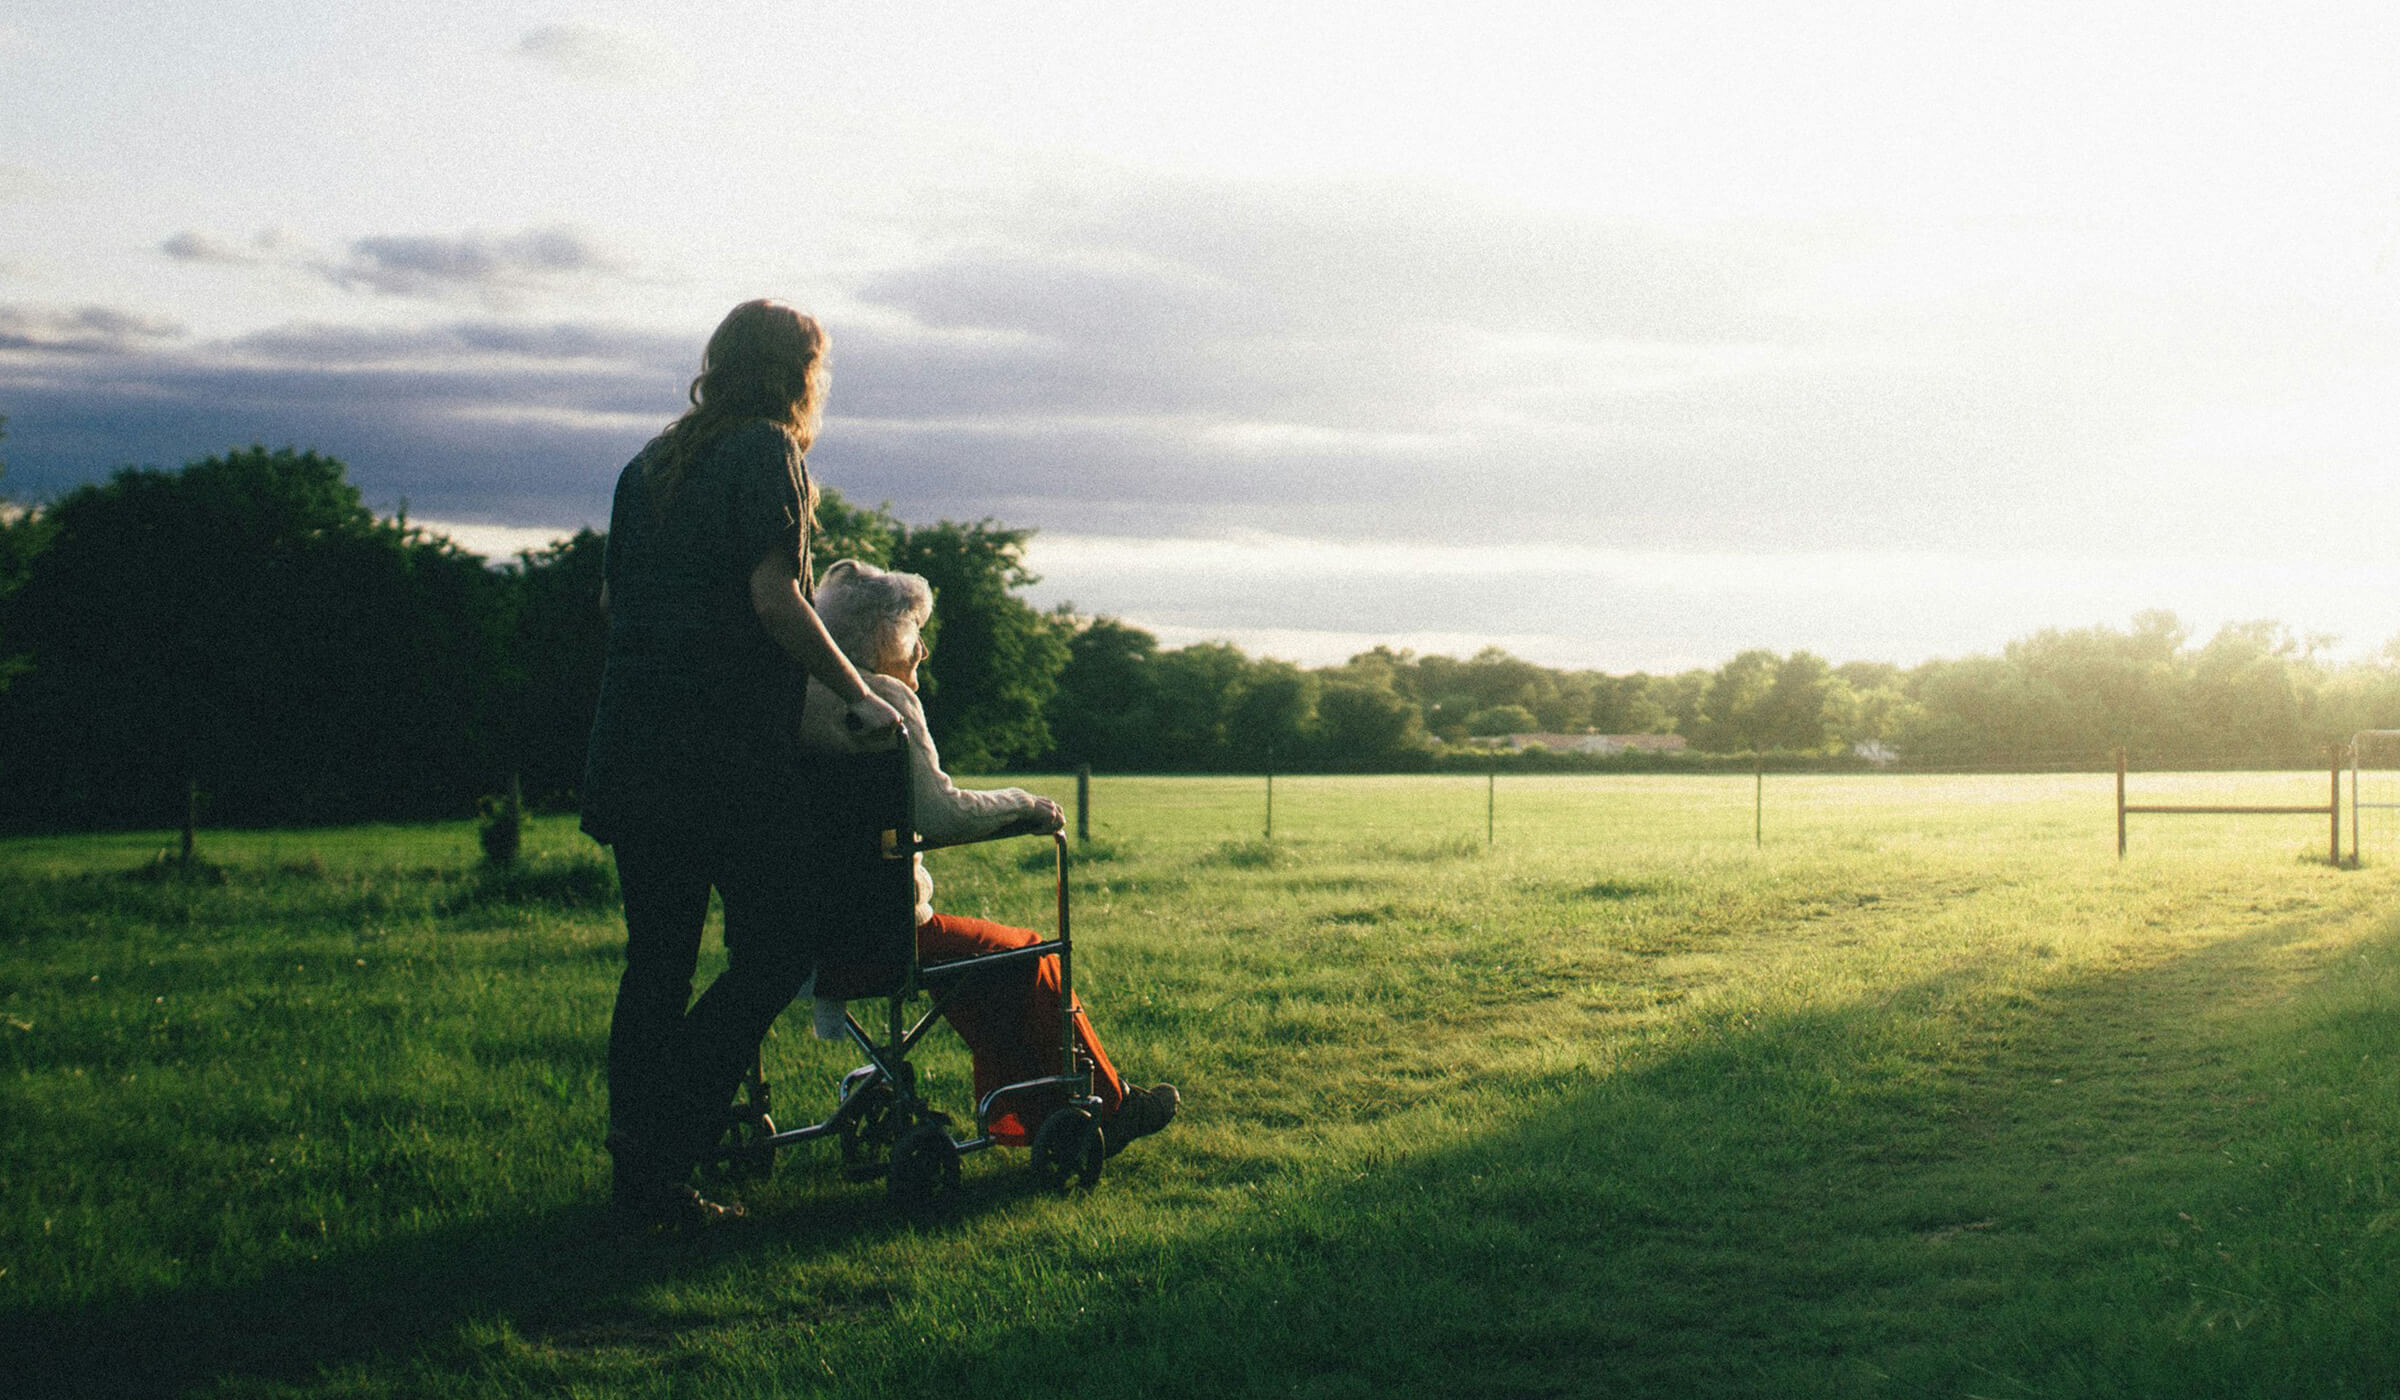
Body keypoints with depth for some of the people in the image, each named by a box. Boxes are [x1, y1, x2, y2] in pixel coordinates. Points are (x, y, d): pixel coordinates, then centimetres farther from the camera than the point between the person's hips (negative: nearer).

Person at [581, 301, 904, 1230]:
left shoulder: (649, 464, 18)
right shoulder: (767, 452, -5)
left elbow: (610, 600, 21)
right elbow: (773, 598, -14)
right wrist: (856, 695, -6)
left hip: (633, 750, 8)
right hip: (731, 756, -7)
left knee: (657, 961, 11)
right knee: (776, 951, 0)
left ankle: (640, 1183, 13)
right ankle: (660, 1143, -9)